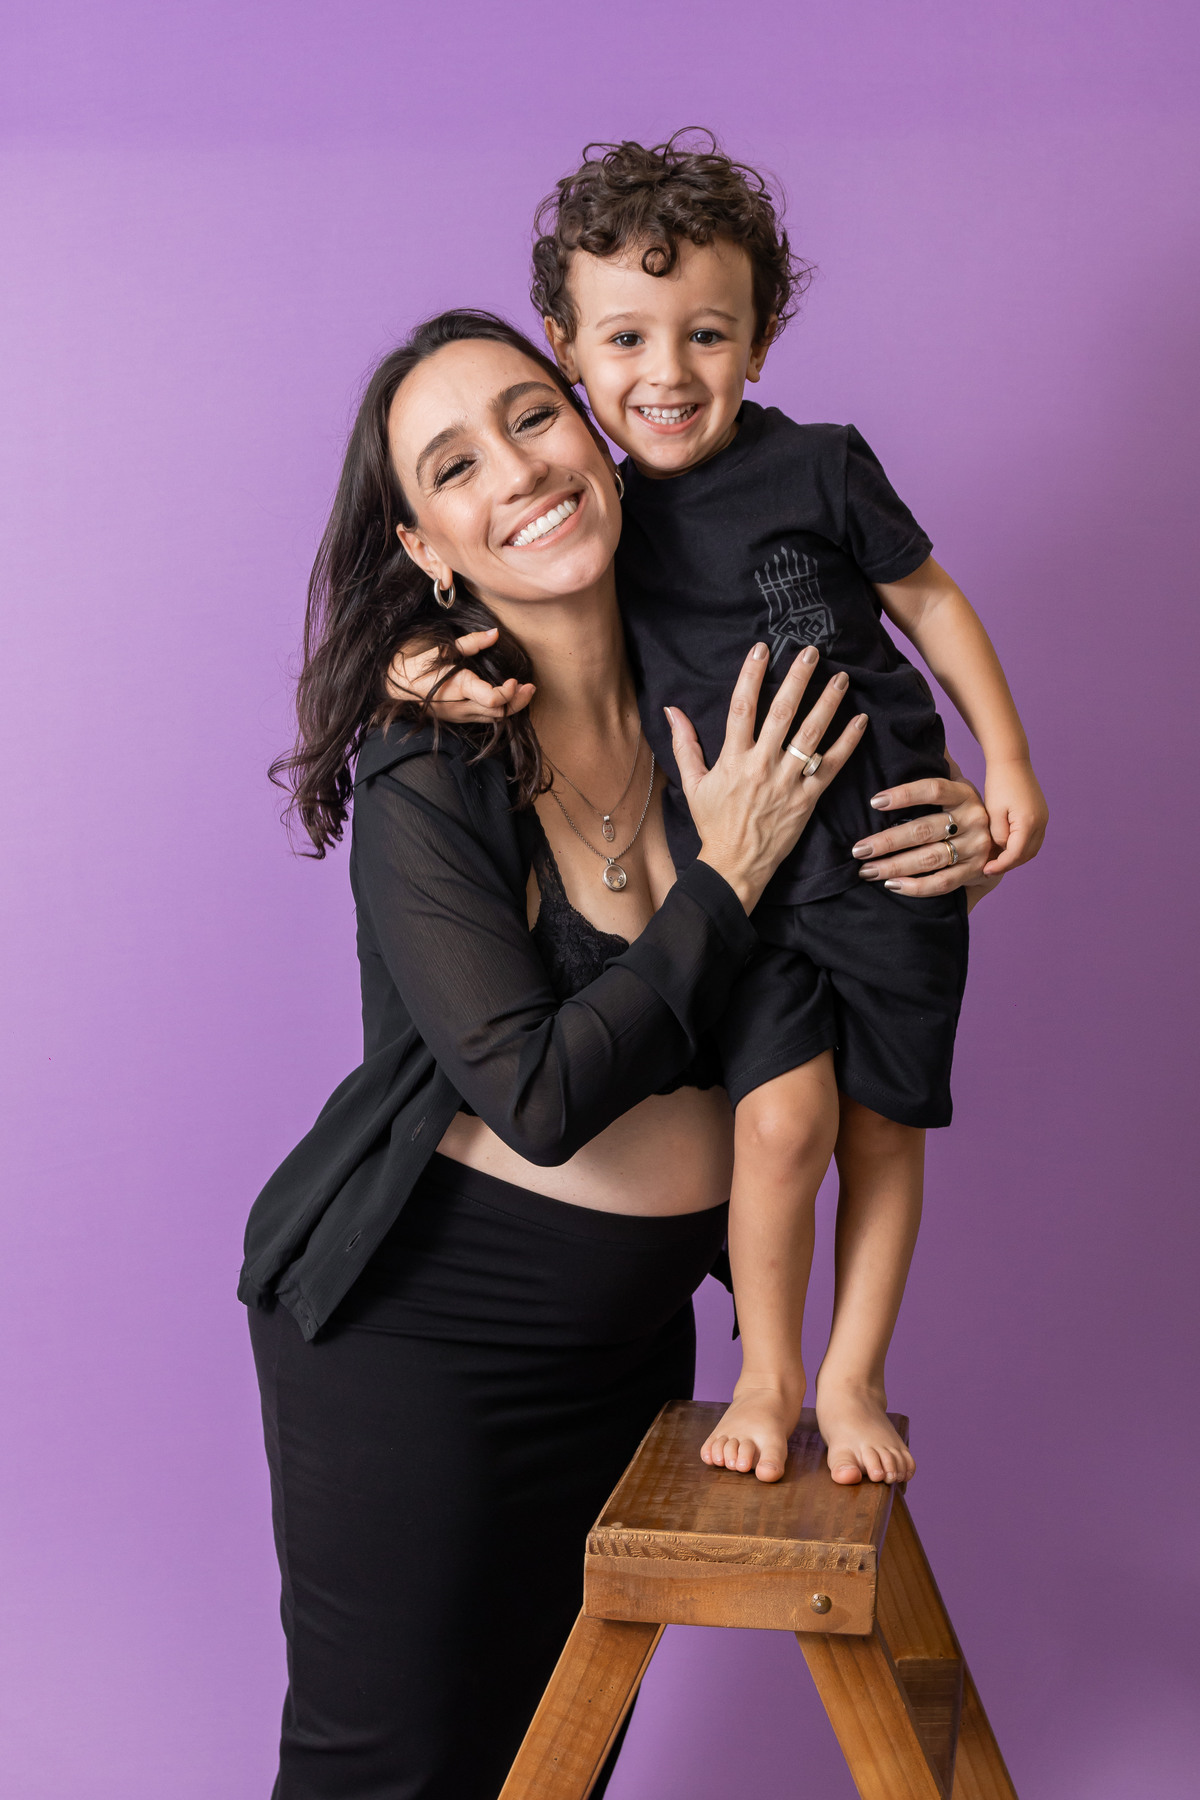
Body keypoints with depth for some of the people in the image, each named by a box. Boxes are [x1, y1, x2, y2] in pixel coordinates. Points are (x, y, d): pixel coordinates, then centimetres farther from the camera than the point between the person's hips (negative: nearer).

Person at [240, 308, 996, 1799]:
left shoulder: (714, 709, -3)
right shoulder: (423, 776, -19)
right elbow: (540, 1091, -24)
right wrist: (728, 877, -20)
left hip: (632, 1324, 6)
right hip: (417, 1321, -5)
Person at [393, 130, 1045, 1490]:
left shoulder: (818, 470, -4)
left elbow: (929, 601, 6)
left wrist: (1008, 761, 3)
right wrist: (441, 668, -7)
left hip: (889, 844, -1)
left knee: (883, 1123, 5)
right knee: (784, 1115, -12)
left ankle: (852, 1378, 23)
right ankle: (766, 1374, 11)